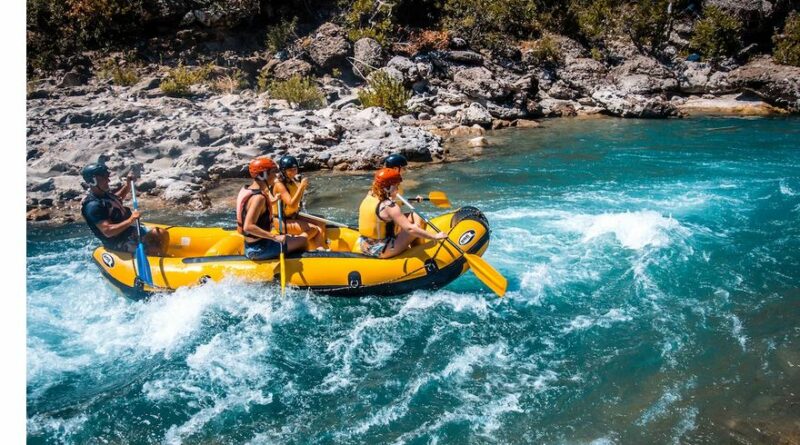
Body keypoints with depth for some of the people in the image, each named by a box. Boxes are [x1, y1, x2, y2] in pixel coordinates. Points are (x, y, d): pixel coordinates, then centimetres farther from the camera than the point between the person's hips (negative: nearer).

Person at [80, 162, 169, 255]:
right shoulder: (93, 205, -24)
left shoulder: (104, 194, 5)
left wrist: (128, 184, 14)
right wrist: (131, 220, -32)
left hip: (130, 230, 10)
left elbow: (119, 197, 30)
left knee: (163, 234, 2)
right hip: (119, 243, -10)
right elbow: (108, 231, -31)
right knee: (156, 250, -22)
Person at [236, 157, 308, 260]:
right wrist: (275, 237, -31)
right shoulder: (258, 197, -23)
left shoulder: (248, 190, 6)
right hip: (259, 249, -10)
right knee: (304, 238, -6)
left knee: (290, 237, 29)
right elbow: (248, 227, -32)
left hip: (250, 245, 10)